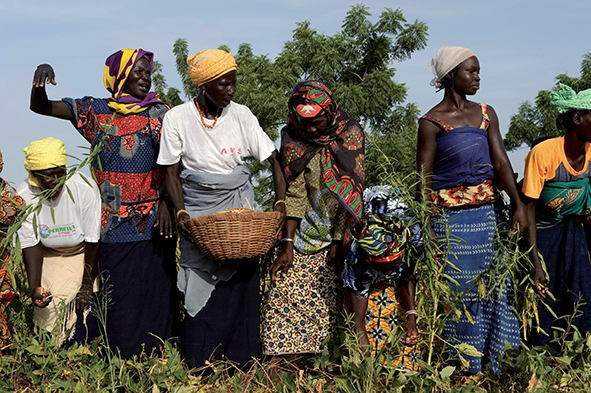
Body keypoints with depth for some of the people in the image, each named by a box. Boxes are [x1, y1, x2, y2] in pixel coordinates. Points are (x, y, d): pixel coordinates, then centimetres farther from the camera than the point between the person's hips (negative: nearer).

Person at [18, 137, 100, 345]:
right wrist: (34, 287, -29)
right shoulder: (24, 196, -20)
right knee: (47, 307, -11)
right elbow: (31, 245, -16)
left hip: (85, 254, -2)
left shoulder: (85, 188, -28)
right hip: (50, 256, 2)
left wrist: (87, 286, -16)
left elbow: (93, 242, -19)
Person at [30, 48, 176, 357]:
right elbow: (40, 107, 8)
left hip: (149, 223, -1)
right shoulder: (95, 111, 8)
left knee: (152, 290, 1)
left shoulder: (157, 114, 3)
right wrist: (40, 80, -14)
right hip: (111, 224, 1)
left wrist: (167, 202, -22)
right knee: (115, 293, 3)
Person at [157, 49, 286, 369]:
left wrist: (280, 204, -10)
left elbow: (274, 160, 2)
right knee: (201, 283, -2)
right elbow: (172, 172, 0)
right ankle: (201, 362, 12)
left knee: (239, 279, -3)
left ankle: (240, 360, 9)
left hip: (238, 203, 1)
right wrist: (181, 213, -13)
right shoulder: (178, 118, -4)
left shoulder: (241, 115, 0)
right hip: (197, 209, -1)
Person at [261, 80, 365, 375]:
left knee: (329, 296, -8)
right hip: (308, 229, 2)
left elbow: (351, 190, -12)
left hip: (342, 229, -2)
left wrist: (337, 241, -14)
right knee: (286, 290, -9)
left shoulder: (350, 135, -11)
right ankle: (276, 363, -9)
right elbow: (294, 193, -6)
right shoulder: (293, 138, -5)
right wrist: (287, 245, -12)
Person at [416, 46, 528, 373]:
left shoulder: (486, 114, 10)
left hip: (486, 213, 5)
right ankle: (465, 368, 15)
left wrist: (519, 205, -8)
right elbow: (424, 178, -5)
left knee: (496, 285, 5)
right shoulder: (431, 122, -5)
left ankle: (501, 364, 18)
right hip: (449, 216, -5)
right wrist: (425, 226, -10)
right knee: (461, 290, 1)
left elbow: (501, 162, 3)